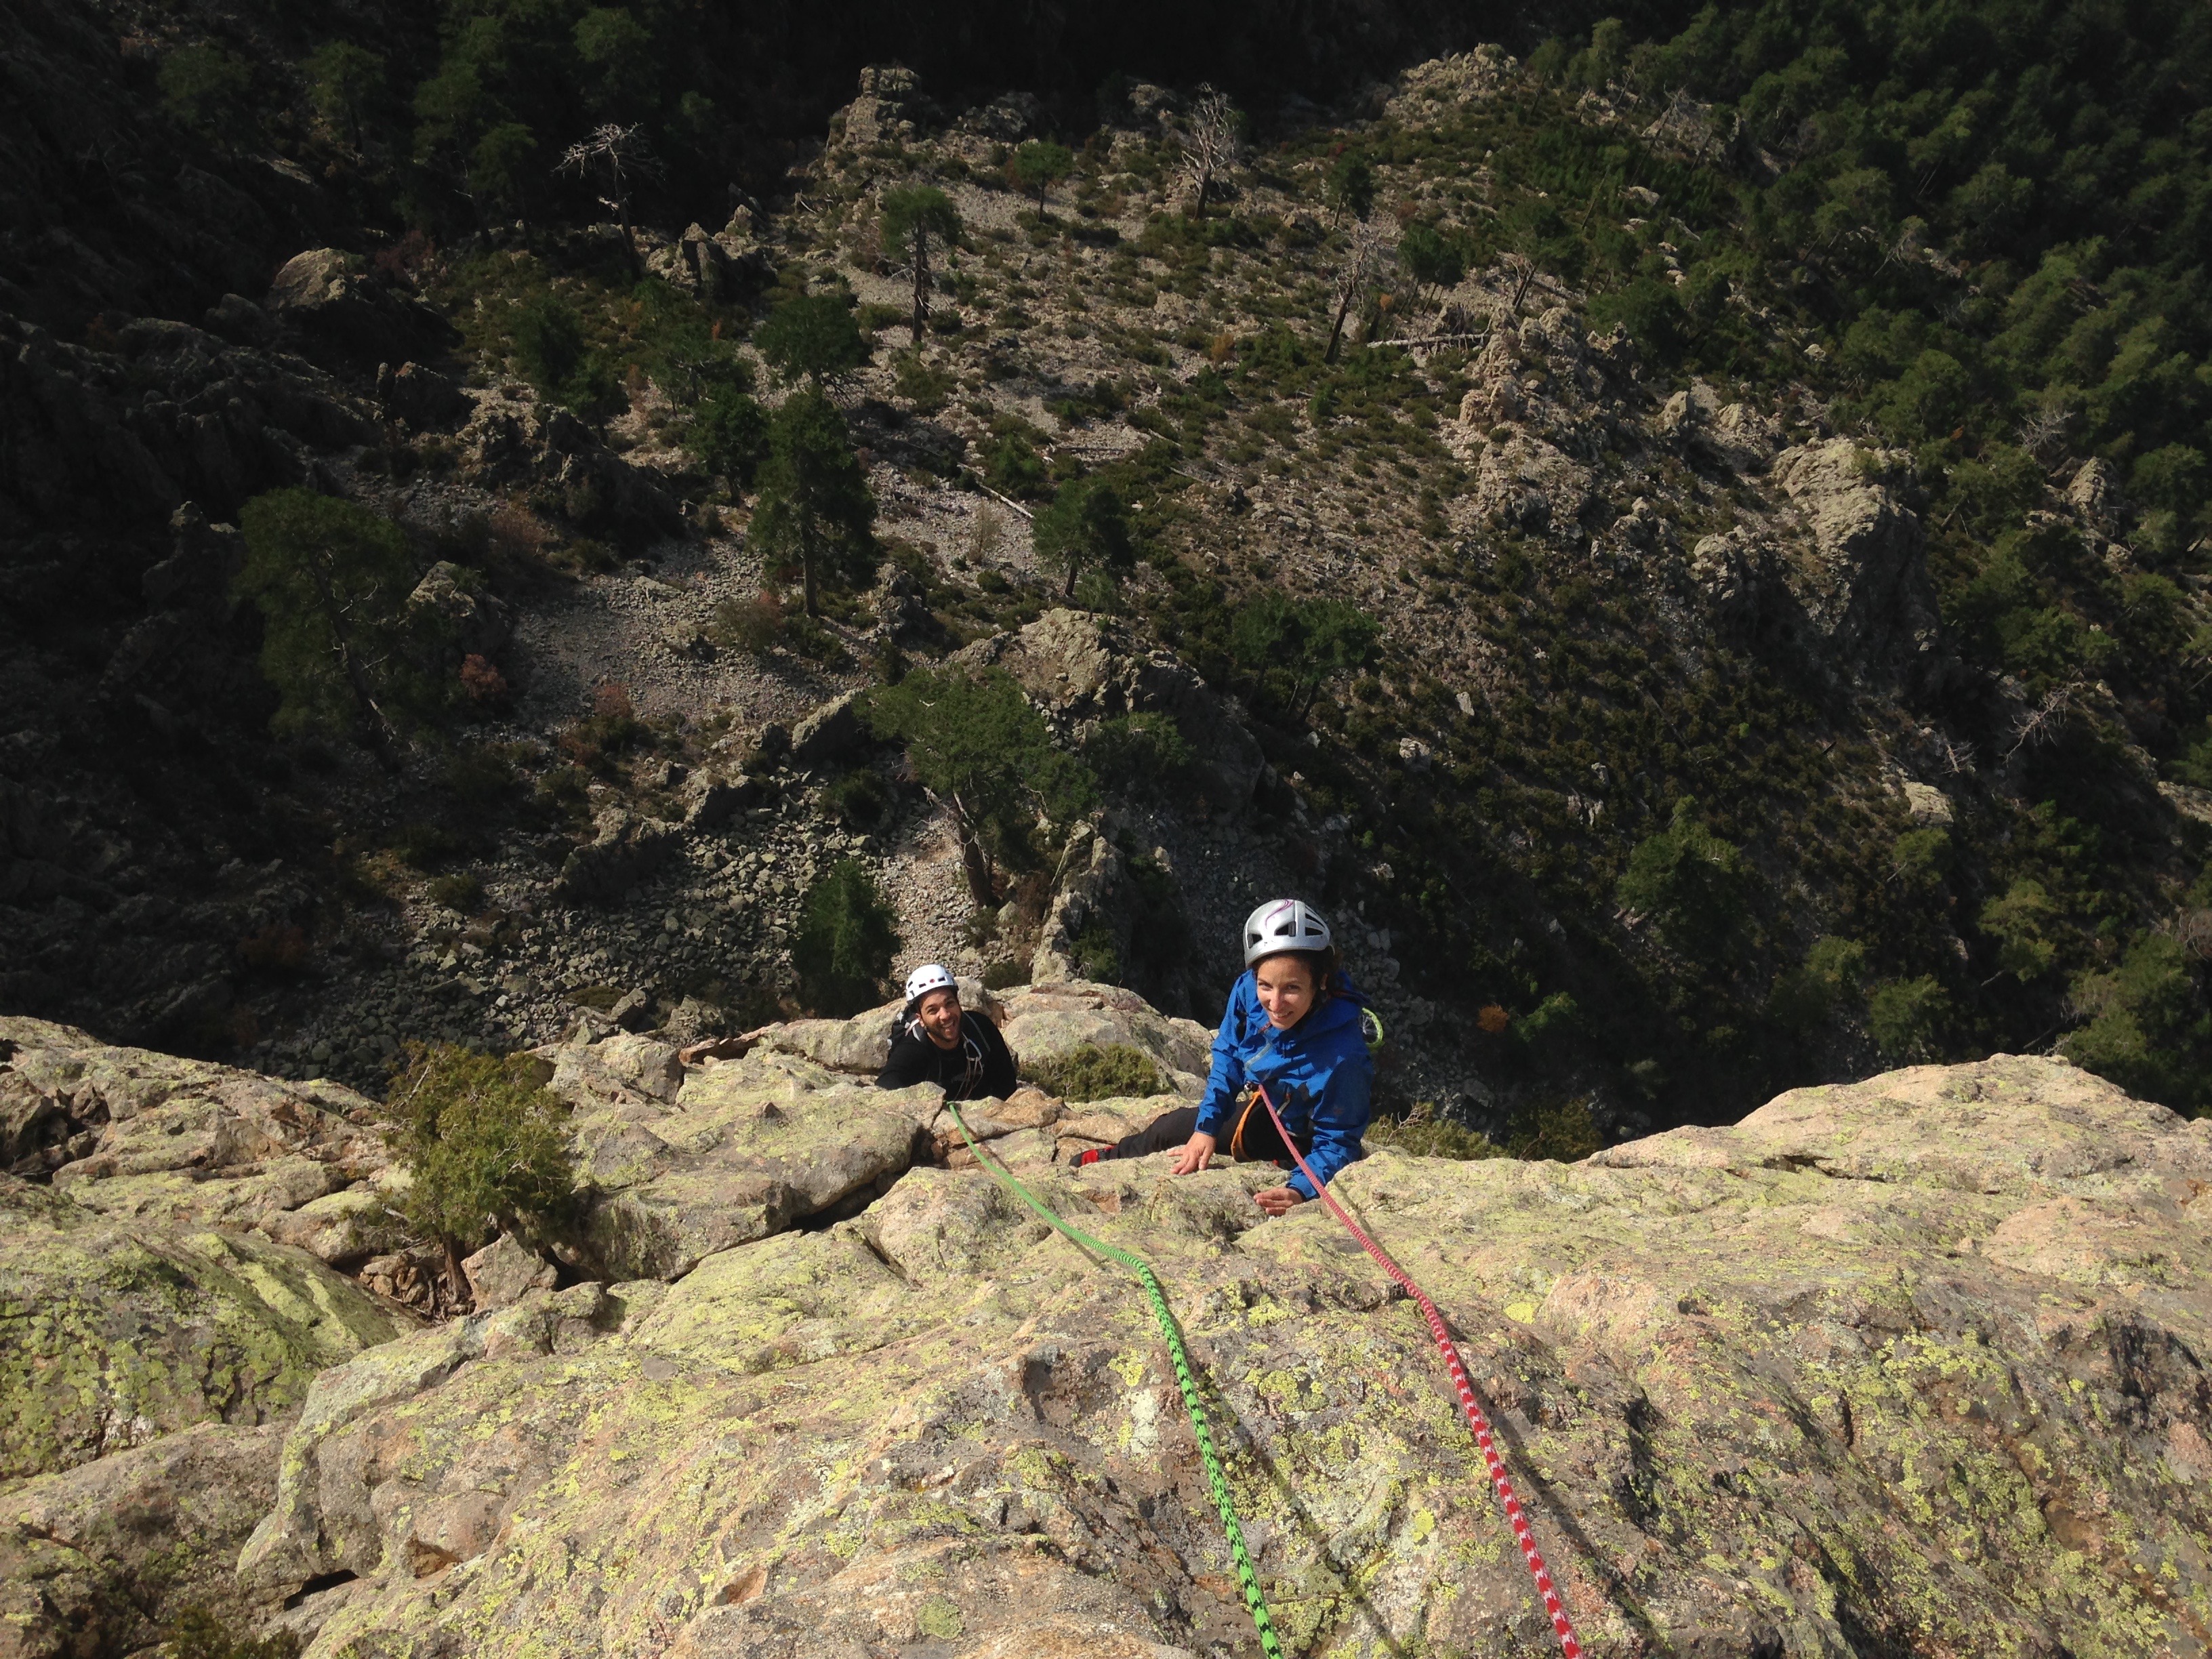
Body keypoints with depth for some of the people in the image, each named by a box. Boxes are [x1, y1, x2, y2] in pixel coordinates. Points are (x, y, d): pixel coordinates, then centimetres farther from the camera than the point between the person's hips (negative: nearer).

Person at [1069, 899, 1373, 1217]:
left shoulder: (1341, 1055, -40)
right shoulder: (1248, 991, -25)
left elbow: (1337, 1142, -27)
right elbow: (1227, 1056, -6)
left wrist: (1300, 1191, -43)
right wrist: (1206, 1128, -12)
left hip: (1300, 1139, -5)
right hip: (1262, 1106, 5)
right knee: (1170, 1126, 15)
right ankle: (1112, 1158, 48)